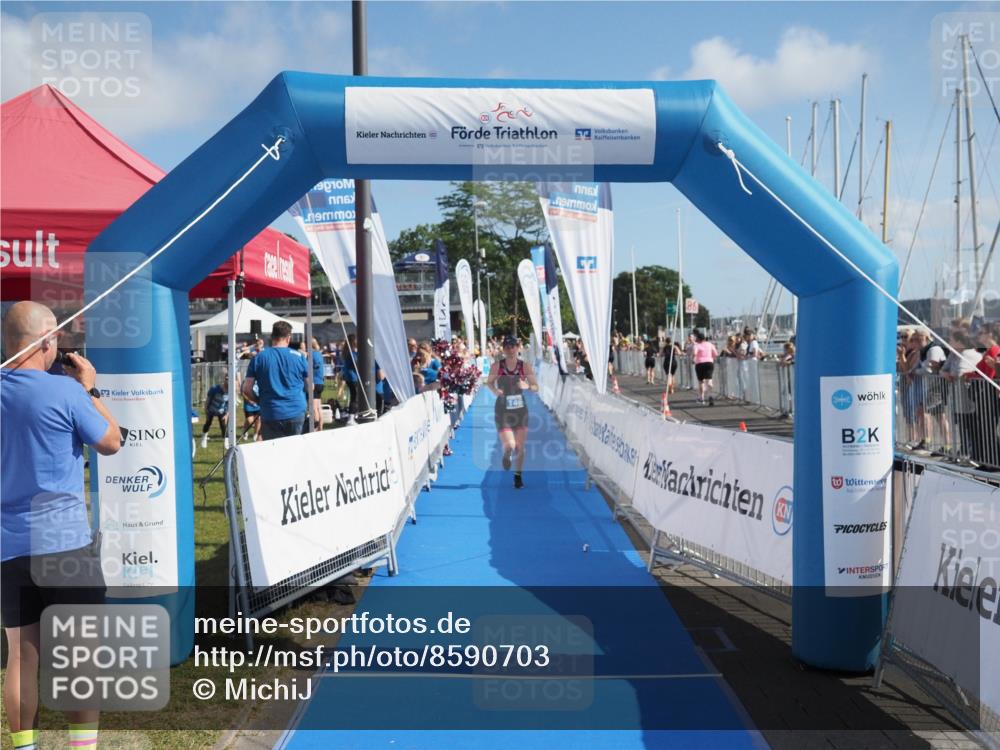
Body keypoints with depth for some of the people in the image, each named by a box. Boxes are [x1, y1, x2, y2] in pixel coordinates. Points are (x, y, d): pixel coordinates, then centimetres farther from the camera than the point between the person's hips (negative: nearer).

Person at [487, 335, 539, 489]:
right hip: (503, 411, -2)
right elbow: (489, 382, 6)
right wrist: (495, 391, -15)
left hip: (520, 409, 2)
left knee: (520, 447, 8)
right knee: (509, 445, -14)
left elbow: (536, 387, 0)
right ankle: (506, 456, 25)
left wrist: (527, 386, -22)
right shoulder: (497, 366, -8)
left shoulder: (525, 366, -6)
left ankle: (518, 475, 30)